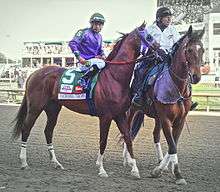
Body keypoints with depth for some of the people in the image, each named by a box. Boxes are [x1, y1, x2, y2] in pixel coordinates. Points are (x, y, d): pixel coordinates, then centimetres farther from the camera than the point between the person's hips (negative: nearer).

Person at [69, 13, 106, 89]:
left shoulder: (99, 36, 16)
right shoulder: (84, 33, -7)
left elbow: (100, 50, 28)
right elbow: (72, 43, -14)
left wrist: (103, 55, 4)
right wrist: (79, 57, -20)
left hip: (95, 58, 9)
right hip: (86, 60, -9)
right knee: (101, 63, -35)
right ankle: (84, 79, -27)